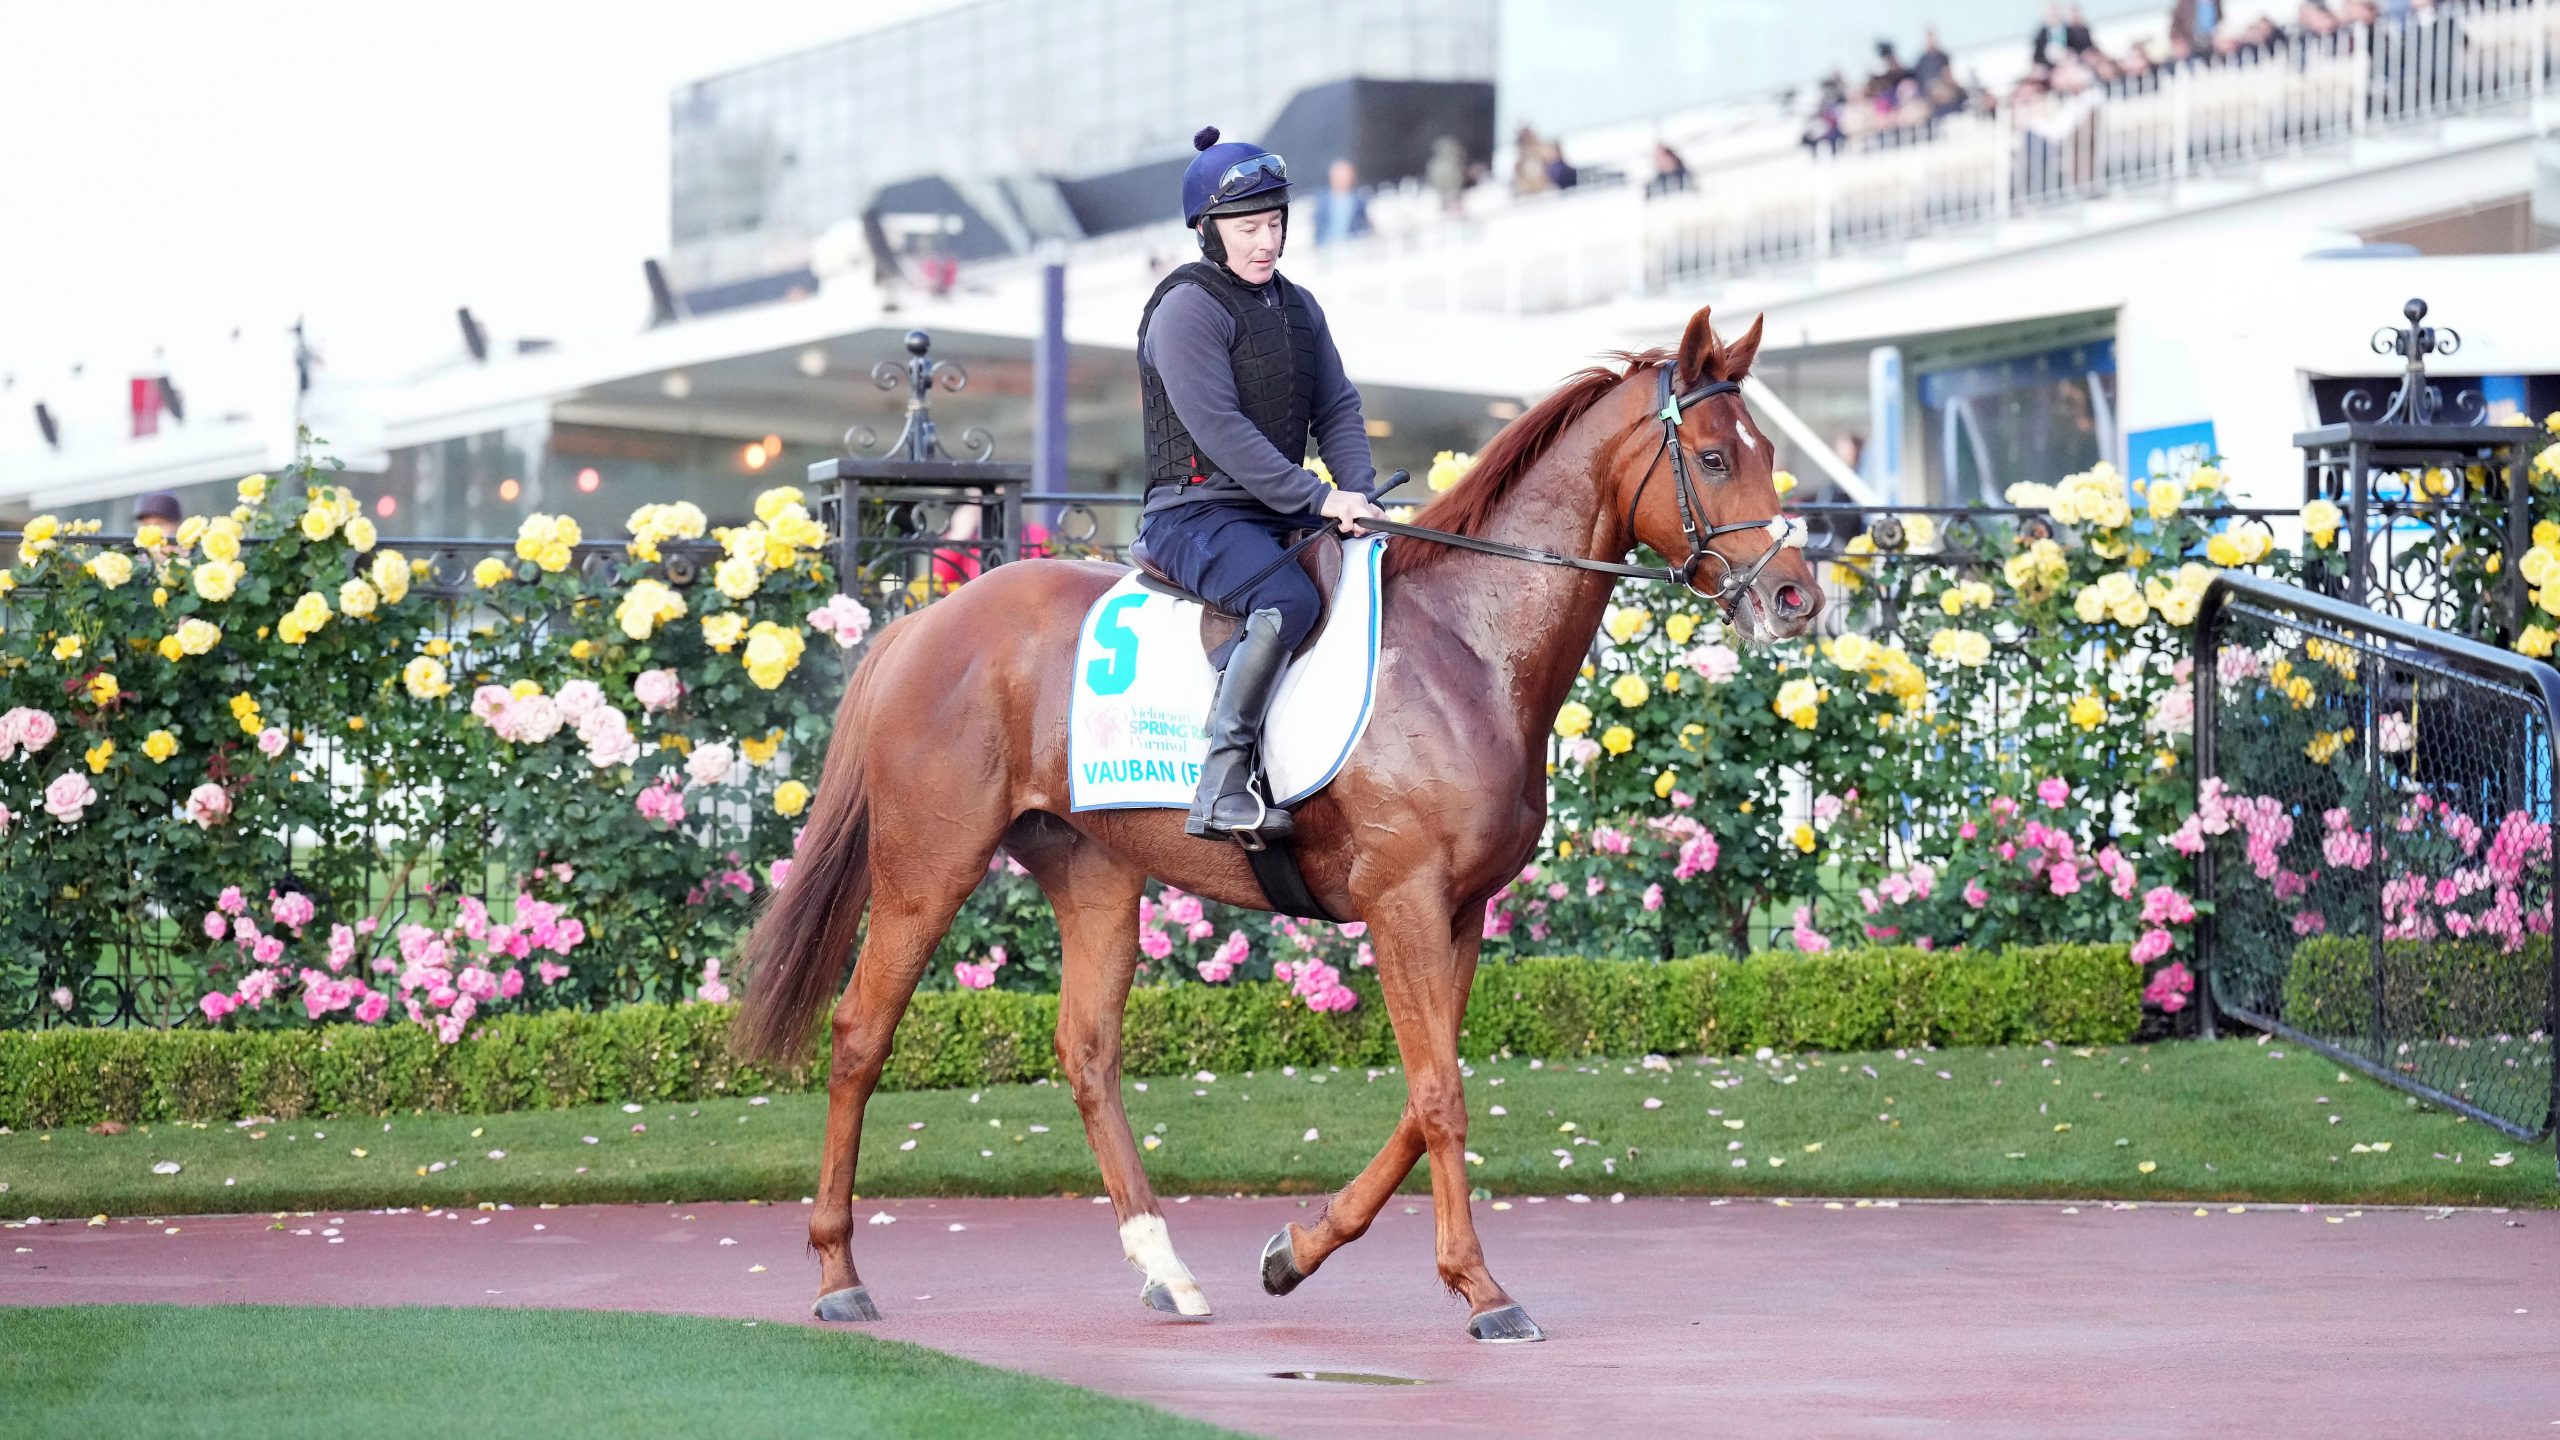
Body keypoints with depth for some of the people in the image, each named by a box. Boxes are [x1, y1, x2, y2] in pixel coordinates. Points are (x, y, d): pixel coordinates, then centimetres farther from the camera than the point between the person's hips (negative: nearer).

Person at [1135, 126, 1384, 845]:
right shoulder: (1188, 307, -9)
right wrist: (1317, 497, -22)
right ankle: (1223, 785, -36)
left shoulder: (1297, 307, 17)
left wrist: (1359, 494, -7)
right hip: (1195, 512, -9)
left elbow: (1337, 410, 13)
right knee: (1288, 600, -35)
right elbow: (1220, 428, -18)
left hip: (1282, 513, 9)